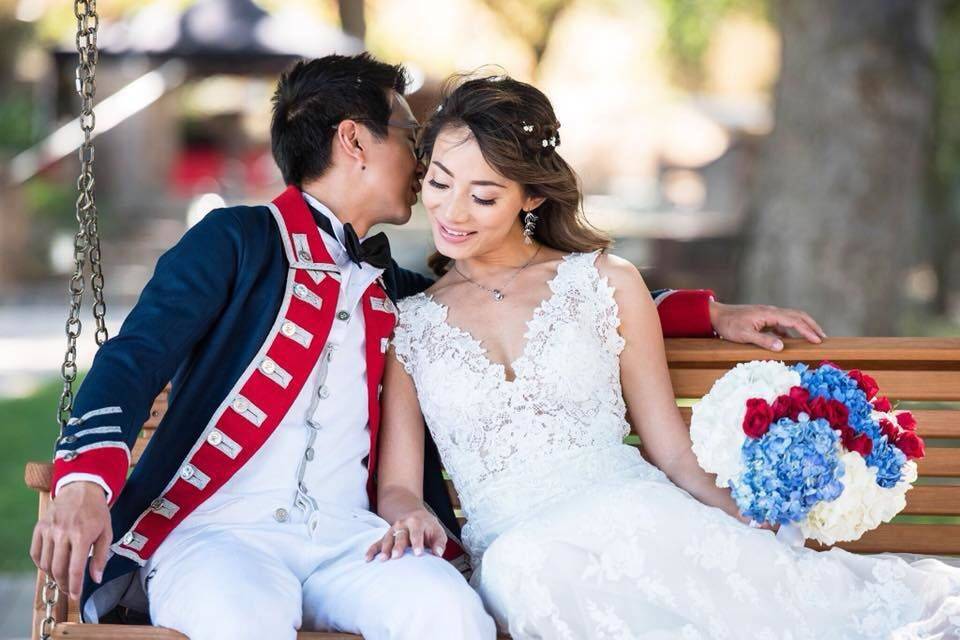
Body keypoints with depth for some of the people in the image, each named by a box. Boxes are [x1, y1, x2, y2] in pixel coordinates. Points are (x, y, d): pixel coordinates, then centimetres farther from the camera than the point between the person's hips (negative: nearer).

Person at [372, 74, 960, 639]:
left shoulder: (607, 282, 14)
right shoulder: (406, 326, 16)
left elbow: (674, 452, 12)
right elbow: (398, 487, 15)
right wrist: (410, 518, -11)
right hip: (511, 544, 0)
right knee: (520, 562, -39)